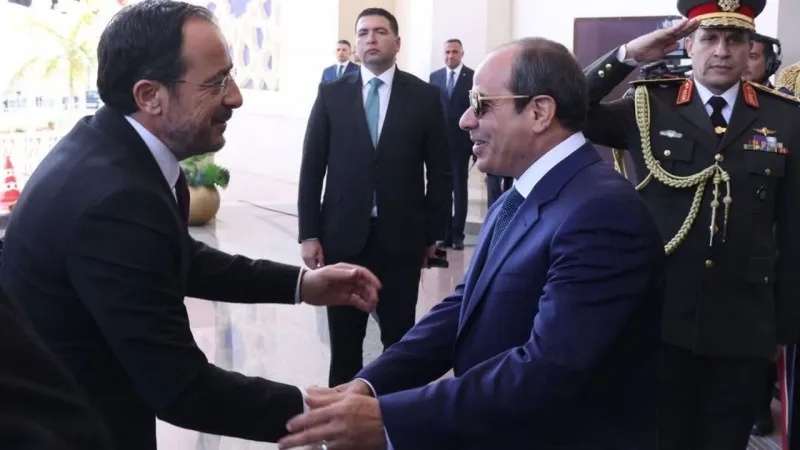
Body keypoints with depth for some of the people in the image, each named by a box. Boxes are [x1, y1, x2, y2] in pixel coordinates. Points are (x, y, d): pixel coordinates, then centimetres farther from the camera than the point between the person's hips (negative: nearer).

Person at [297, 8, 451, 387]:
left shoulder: (424, 96, 2)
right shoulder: (331, 94, 4)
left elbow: (440, 170, 4)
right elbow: (312, 167, 3)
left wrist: (435, 233, 1)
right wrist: (309, 234, -2)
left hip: (401, 236, -1)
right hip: (343, 235, 1)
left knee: (399, 335, 6)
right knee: (344, 337, 8)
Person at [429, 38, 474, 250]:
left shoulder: (473, 77, -2)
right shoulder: (435, 77, 9)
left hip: (461, 140, -3)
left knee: (459, 188, 3)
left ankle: (457, 234, 8)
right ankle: (445, 233, 12)